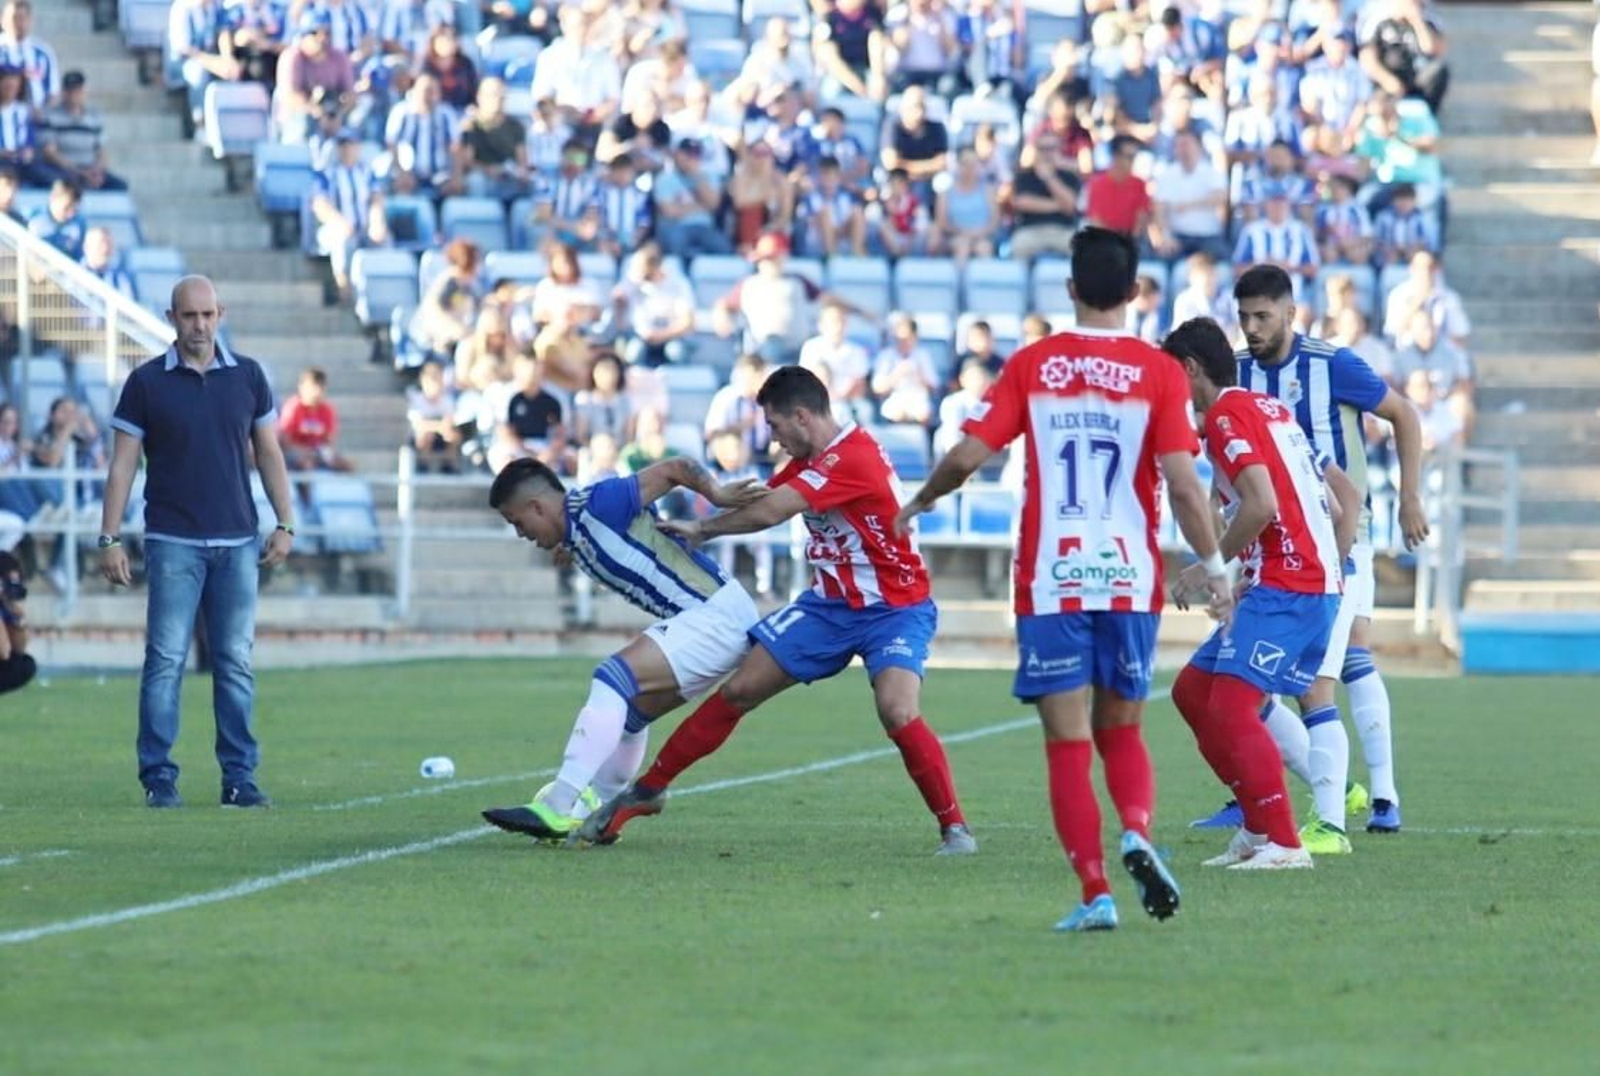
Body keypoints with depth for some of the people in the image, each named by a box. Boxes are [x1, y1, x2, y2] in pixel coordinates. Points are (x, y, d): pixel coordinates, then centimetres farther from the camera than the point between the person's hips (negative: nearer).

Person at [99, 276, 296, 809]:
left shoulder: (248, 376, 7)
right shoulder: (146, 383, 0)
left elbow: (269, 454, 12)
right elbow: (122, 464, 1)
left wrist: (285, 524, 4)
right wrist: (109, 537, -5)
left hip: (238, 543, 2)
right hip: (172, 541, -2)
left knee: (236, 663, 3)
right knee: (166, 660, -5)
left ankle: (239, 777, 8)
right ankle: (158, 779, -2)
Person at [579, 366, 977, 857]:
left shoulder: (851, 458, -24)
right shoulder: (810, 461, 6)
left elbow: (768, 512, -25)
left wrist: (702, 529, -11)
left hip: (893, 609, -8)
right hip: (831, 605, 8)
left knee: (899, 713, -30)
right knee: (739, 690, 3)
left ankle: (954, 828, -16)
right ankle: (647, 791, 13)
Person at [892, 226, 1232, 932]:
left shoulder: (1032, 365, 1)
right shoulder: (1158, 371, -1)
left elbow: (967, 456, -1)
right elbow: (1182, 482, -9)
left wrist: (917, 504, 18)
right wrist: (1214, 568, 1)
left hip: (1050, 580, -1)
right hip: (1130, 579, 1)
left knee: (1068, 743, 2)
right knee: (1121, 731, 16)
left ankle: (1096, 893, -6)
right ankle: (1137, 833, -12)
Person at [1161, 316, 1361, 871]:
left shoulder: (1227, 414, -8)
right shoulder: (1272, 410, 21)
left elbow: (1261, 504, -22)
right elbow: (1347, 495, 23)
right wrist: (1330, 568, 21)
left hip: (1285, 586, -10)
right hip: (1318, 585, 10)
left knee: (1231, 705, -15)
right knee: (1193, 691, 15)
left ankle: (1284, 843, -18)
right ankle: (1258, 827, 16)